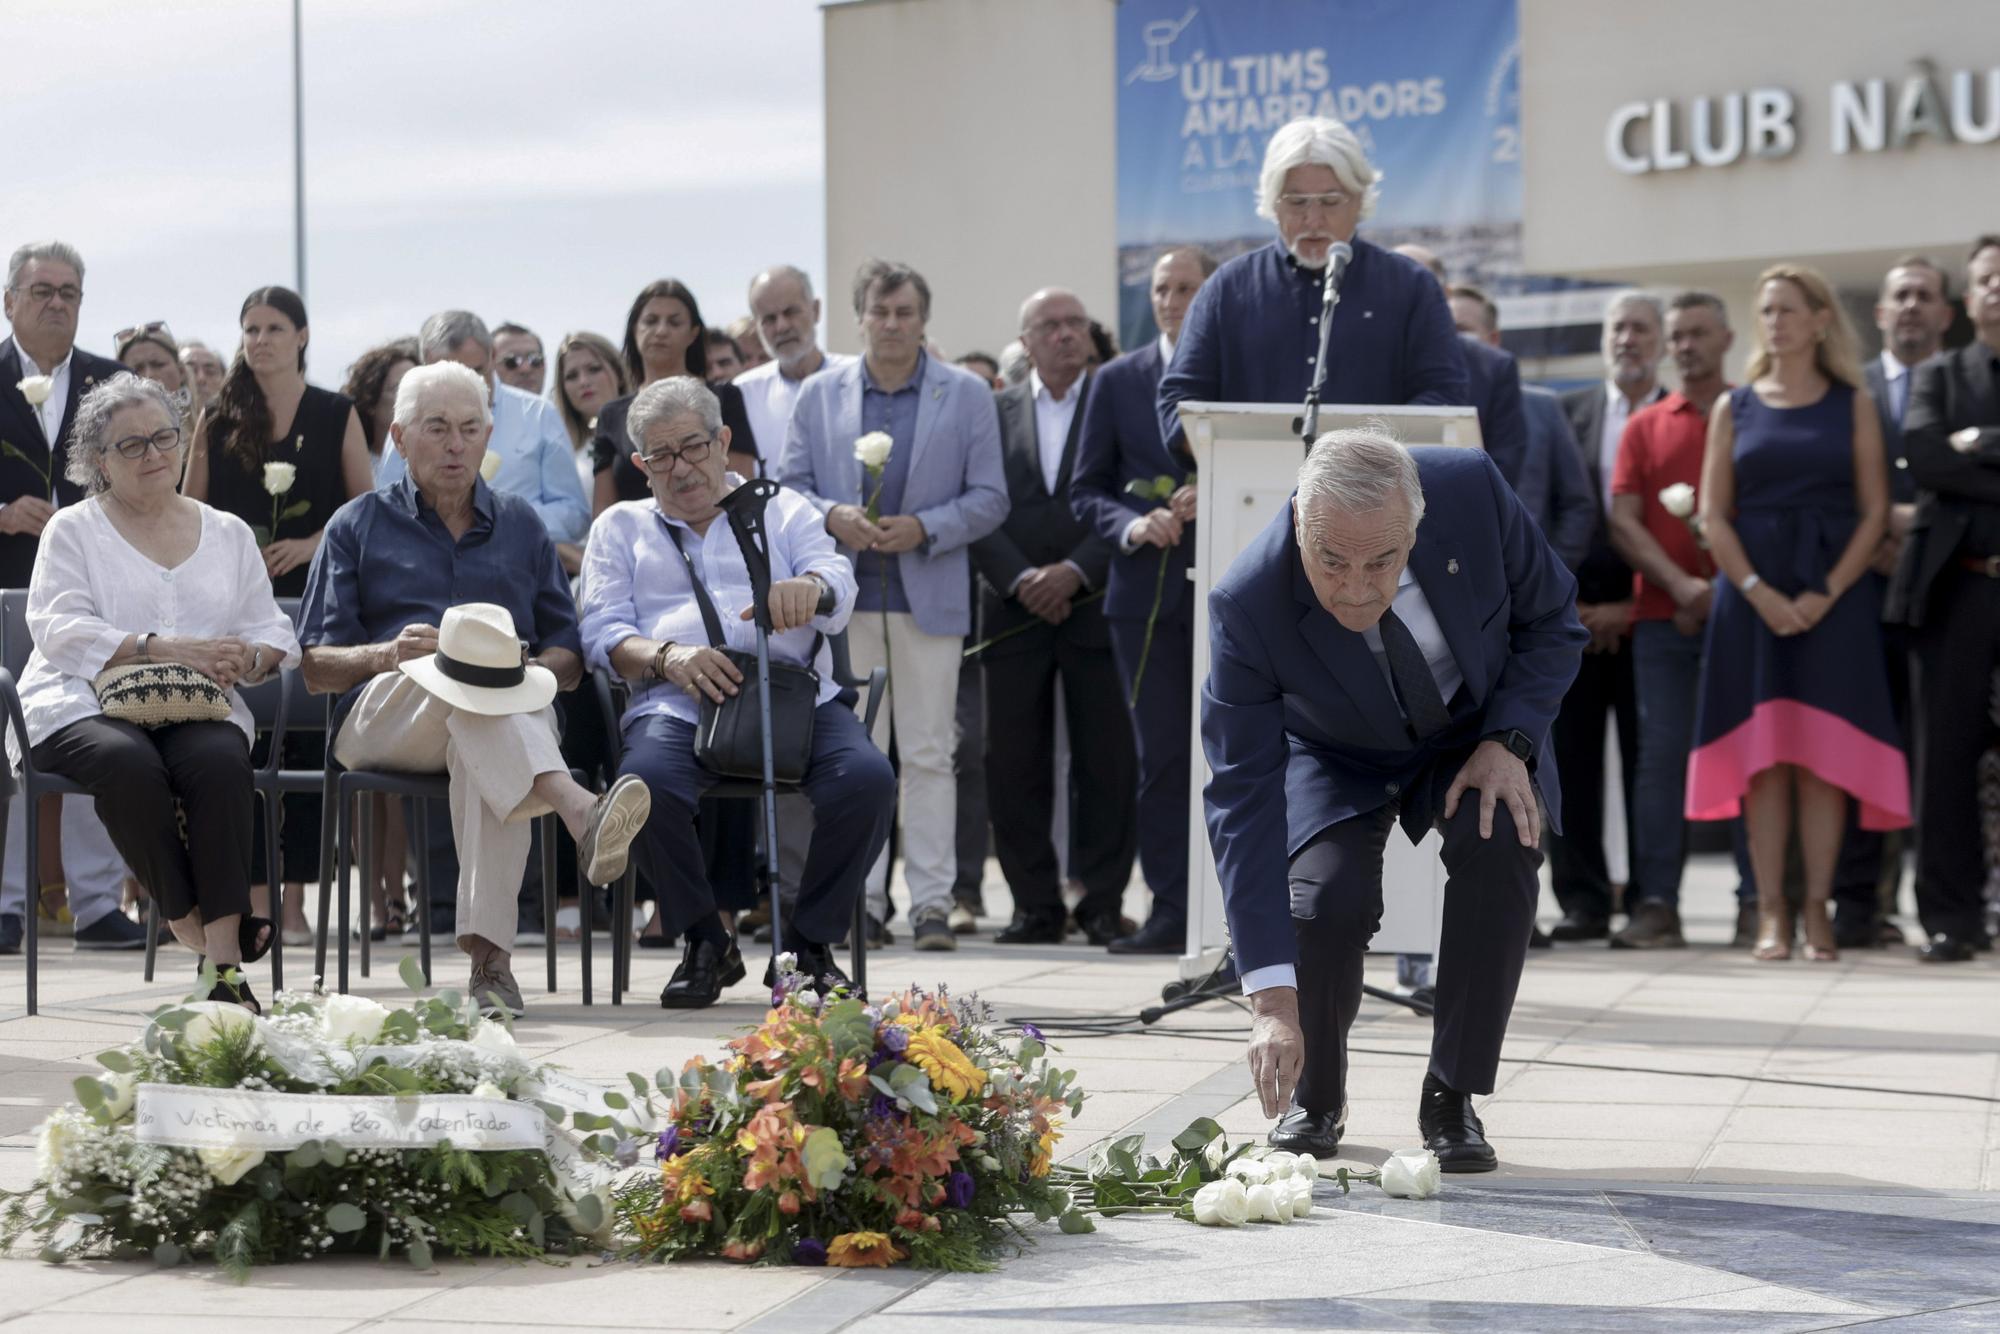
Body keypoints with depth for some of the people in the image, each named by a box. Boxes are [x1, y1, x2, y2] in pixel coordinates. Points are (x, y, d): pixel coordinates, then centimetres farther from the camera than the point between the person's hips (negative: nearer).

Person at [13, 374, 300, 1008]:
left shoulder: (228, 534, 22)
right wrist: (164, 649, -17)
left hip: (200, 710, 2)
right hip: (87, 707, -2)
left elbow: (275, 634, 17)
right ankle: (189, 925, -25)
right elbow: (60, 630, -4)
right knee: (129, 763, -37)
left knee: (221, 763, -34)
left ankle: (225, 960, -36)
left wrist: (247, 658, -9)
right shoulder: (72, 530, 13)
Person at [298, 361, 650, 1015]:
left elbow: (568, 659, 20)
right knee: (452, 671, -39)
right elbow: (315, 668, 10)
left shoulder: (521, 525, 25)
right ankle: (579, 813, -63)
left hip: (514, 710, 1)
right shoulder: (359, 525, 19)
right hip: (384, 715, -1)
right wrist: (389, 653, -10)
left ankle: (489, 954, -53)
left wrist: (526, 666, -4)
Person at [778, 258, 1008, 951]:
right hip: (846, 597, 2)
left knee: (928, 753, -1)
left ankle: (931, 901, 2)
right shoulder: (820, 394, 9)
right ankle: (862, 899, 7)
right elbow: (789, 485, 9)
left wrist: (924, 528, -13)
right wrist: (832, 517, -12)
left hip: (929, 598, -1)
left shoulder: (967, 395, 5)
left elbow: (989, 498, 2)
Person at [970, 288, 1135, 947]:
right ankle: (1036, 903, 9)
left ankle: (1104, 900, 6)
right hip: (1014, 611, 2)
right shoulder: (996, 412, 11)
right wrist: (1021, 580, -8)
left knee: (1107, 762, -1)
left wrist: (1076, 570, -12)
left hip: (1096, 604, -2)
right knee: (1015, 764, 2)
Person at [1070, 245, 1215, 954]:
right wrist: (1133, 524, -9)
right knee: (1161, 755, 0)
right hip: (1148, 594, 1)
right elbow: (1086, 490, 9)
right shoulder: (1117, 381, 10)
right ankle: (1171, 913, 3)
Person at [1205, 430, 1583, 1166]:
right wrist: (1272, 999, -39)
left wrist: (1509, 740, -27)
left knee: (1501, 840, -29)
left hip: (1475, 733, 1)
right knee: (1324, 900, -26)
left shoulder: (1472, 490, -31)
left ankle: (1452, 1097, -11)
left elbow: (1551, 620, -10)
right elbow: (1242, 799, -34)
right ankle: (1315, 1092, 6)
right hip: (1339, 759, -1)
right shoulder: (1250, 603, -35)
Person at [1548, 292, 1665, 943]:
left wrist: (1636, 607, -6)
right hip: (1571, 613, 2)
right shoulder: (1566, 413, 12)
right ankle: (1583, 901, 4)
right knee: (1569, 761, 0)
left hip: (1648, 613, -2)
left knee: (1647, 763, -2)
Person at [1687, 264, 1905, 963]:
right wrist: (1759, 591, -10)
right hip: (1752, 597, 1)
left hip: (1833, 597, -1)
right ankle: (1770, 912, -1)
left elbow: (1874, 511, 1)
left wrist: (1826, 593, -11)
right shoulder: (1734, 408, 10)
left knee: (1823, 752, -3)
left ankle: (1817, 910, 0)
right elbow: (1713, 516, 4)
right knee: (1763, 753, -2)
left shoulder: (1853, 406, 7)